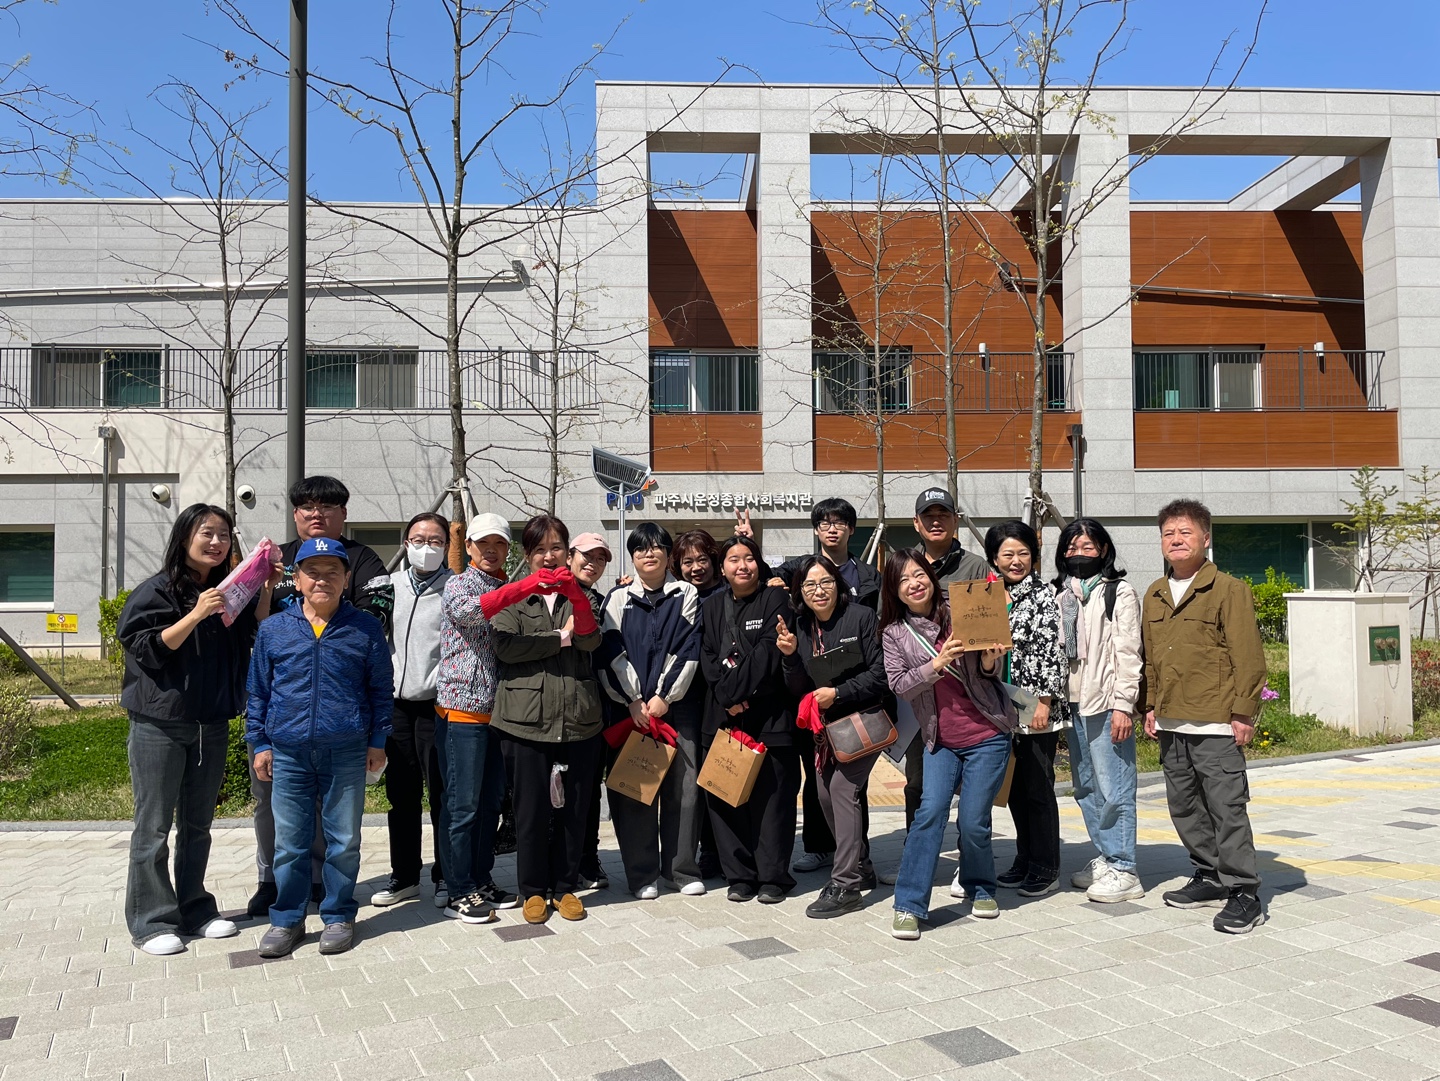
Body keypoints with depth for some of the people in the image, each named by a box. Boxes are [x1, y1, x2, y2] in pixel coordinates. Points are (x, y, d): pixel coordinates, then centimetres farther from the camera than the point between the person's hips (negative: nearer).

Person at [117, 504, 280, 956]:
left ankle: (195, 911, 23)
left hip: (212, 726, 5)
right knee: (154, 826, 1)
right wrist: (196, 615, -23)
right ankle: (151, 922, 10)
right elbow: (147, 649, -13)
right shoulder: (156, 591, -6)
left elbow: (255, 638, 4)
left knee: (198, 824, 14)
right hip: (159, 726, -5)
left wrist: (266, 592, -6)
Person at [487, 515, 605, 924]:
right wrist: (560, 638, -8)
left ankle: (565, 887, 24)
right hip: (527, 720, -2)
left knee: (573, 809, 8)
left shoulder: (579, 596, 13)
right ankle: (534, 890, 21)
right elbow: (505, 645, -10)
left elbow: (590, 641, -6)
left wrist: (575, 594, -20)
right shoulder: (514, 598, 6)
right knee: (531, 811, 5)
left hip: (578, 719, 2)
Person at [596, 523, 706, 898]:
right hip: (630, 708, 0)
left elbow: (688, 650, -1)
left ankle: (680, 867, 15)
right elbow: (611, 654, 1)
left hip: (677, 705, 0)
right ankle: (642, 873, 12)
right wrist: (634, 701, -9)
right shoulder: (619, 598, 9)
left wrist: (664, 697, -9)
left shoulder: (686, 595, 8)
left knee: (684, 786, 1)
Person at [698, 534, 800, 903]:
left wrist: (737, 692, -12)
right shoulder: (713, 607, 15)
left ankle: (772, 877, 8)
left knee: (772, 796, -1)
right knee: (726, 796, 3)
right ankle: (739, 876, 13)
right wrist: (728, 699, -9)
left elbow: (769, 652, -9)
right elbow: (708, 658, 6)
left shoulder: (775, 599, 3)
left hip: (769, 713, -3)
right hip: (723, 716, 4)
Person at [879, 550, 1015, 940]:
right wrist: (937, 664, -24)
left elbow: (990, 672, 4)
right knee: (930, 812, -13)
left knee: (972, 822, -1)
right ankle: (909, 905, -4)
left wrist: (990, 661, -19)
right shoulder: (894, 634, 1)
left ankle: (980, 889, 27)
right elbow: (899, 685, -10)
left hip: (987, 735, -1)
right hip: (940, 740, 1)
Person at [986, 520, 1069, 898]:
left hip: (1037, 709, -6)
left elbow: (1052, 650, -11)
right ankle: (1025, 860, 24)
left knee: (1038, 788, -1)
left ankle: (1046, 869, 11)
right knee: (1015, 787, 12)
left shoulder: (1043, 595, -6)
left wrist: (1044, 702, -15)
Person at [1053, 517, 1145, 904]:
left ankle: (1123, 871, 3)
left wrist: (1122, 706, -14)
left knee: (1112, 789, -5)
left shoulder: (1120, 592, -2)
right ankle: (1104, 859, 24)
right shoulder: (1061, 594, 16)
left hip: (1106, 704, -7)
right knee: (1085, 788, 13)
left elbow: (1128, 653, -8)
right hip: (1073, 703, 7)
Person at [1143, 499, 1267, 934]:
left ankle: (1243, 893, 7)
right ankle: (1210, 877, 28)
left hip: (1215, 723, -7)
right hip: (1171, 724, 7)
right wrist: (1152, 706, 17)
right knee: (1184, 805, 14)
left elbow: (1248, 656, -9)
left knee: (1227, 807, -3)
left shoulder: (1228, 590, -6)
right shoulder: (1154, 595, 14)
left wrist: (1244, 712, -11)